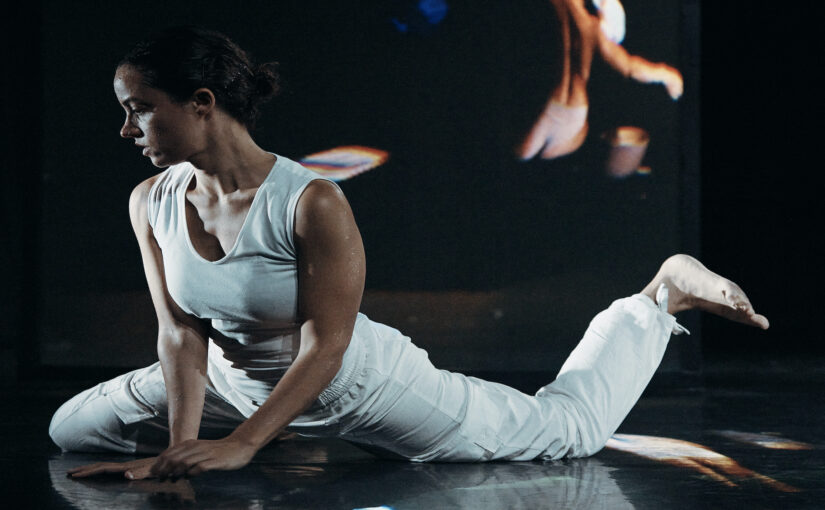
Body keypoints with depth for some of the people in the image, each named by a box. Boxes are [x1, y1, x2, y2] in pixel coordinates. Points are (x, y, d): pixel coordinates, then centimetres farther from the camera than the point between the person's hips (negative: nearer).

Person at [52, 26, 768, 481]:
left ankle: (664, 292, 29)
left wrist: (239, 446, -35)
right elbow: (180, 331, -12)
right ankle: (290, 435, 25)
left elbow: (324, 345, -28)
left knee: (570, 429, 2)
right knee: (71, 429, 12)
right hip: (236, 383, 6)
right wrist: (184, 441, -26)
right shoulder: (152, 204, -13)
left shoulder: (312, 202, -31)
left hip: (359, 384, -6)